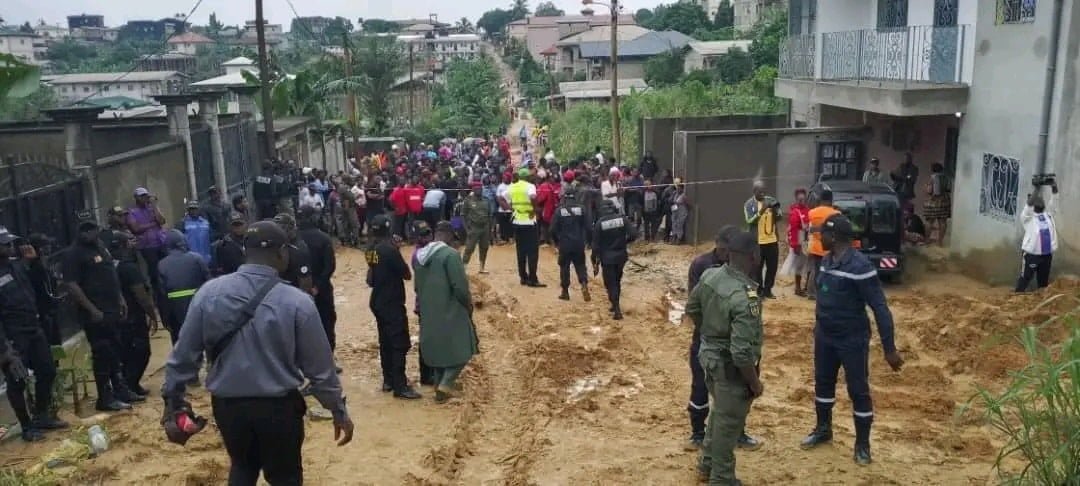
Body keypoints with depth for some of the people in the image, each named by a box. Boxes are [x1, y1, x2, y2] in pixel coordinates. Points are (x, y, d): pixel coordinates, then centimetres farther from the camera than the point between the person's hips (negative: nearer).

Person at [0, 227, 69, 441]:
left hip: (34, 327, 8)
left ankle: (42, 416, 32)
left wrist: (35, 260, 6)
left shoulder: (17, 264, 7)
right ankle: (27, 427, 16)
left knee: (47, 371, 15)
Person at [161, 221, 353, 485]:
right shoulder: (297, 302, -16)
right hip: (278, 406, -3)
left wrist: (173, 396, 15)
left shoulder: (209, 293, -8)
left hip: (227, 404, 3)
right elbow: (319, 366, -9)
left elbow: (185, 352, 0)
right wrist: (338, 410, 3)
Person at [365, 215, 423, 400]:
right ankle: (400, 386, -4)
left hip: (377, 302, 9)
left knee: (386, 342, 16)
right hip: (392, 303, -9)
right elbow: (407, 275, -13)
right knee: (400, 343, -4)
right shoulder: (389, 249, -20)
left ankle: (388, 380, 24)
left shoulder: (371, 250, 4)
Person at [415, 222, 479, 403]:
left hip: (427, 311, 7)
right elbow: (460, 287, -21)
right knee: (460, 348, 8)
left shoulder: (419, 254, 6)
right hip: (450, 310, -7)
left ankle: (441, 383, 27)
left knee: (436, 347, 20)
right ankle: (445, 384, -1)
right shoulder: (450, 254, -19)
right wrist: (468, 304, -4)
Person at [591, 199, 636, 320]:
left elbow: (595, 244, -8)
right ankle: (615, 305, 32)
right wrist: (623, 241, 8)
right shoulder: (622, 219, -5)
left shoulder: (599, 223, -9)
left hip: (607, 257, -3)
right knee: (617, 281, 21)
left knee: (610, 283, 3)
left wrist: (595, 261, 0)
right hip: (621, 255, 3)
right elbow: (634, 234, -11)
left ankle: (617, 310, -6)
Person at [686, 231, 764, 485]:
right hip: (731, 366, -8)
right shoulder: (745, 297, -32)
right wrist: (755, 382, -16)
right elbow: (741, 352, -31)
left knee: (719, 411, 28)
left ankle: (708, 463, 45)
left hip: (709, 355, 8)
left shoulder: (709, 275, -8)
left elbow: (692, 308, 10)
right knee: (729, 422, 11)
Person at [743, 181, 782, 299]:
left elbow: (779, 218, 4)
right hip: (757, 242, -4)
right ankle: (758, 291, 15)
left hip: (772, 240, 4)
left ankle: (767, 290, 25)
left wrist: (775, 211, -18)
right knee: (757, 268, 3)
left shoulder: (771, 200, 3)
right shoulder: (749, 204, -7)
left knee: (772, 267, 11)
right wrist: (761, 211, -28)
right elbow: (750, 222, -17)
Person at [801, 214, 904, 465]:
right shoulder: (827, 260, 1)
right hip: (824, 336, 8)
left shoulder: (860, 266, -24)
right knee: (823, 383, 19)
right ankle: (823, 429, 39)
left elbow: (880, 308, -22)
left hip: (852, 340, -8)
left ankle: (862, 444, 21)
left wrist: (889, 348, -22)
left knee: (858, 391, 5)